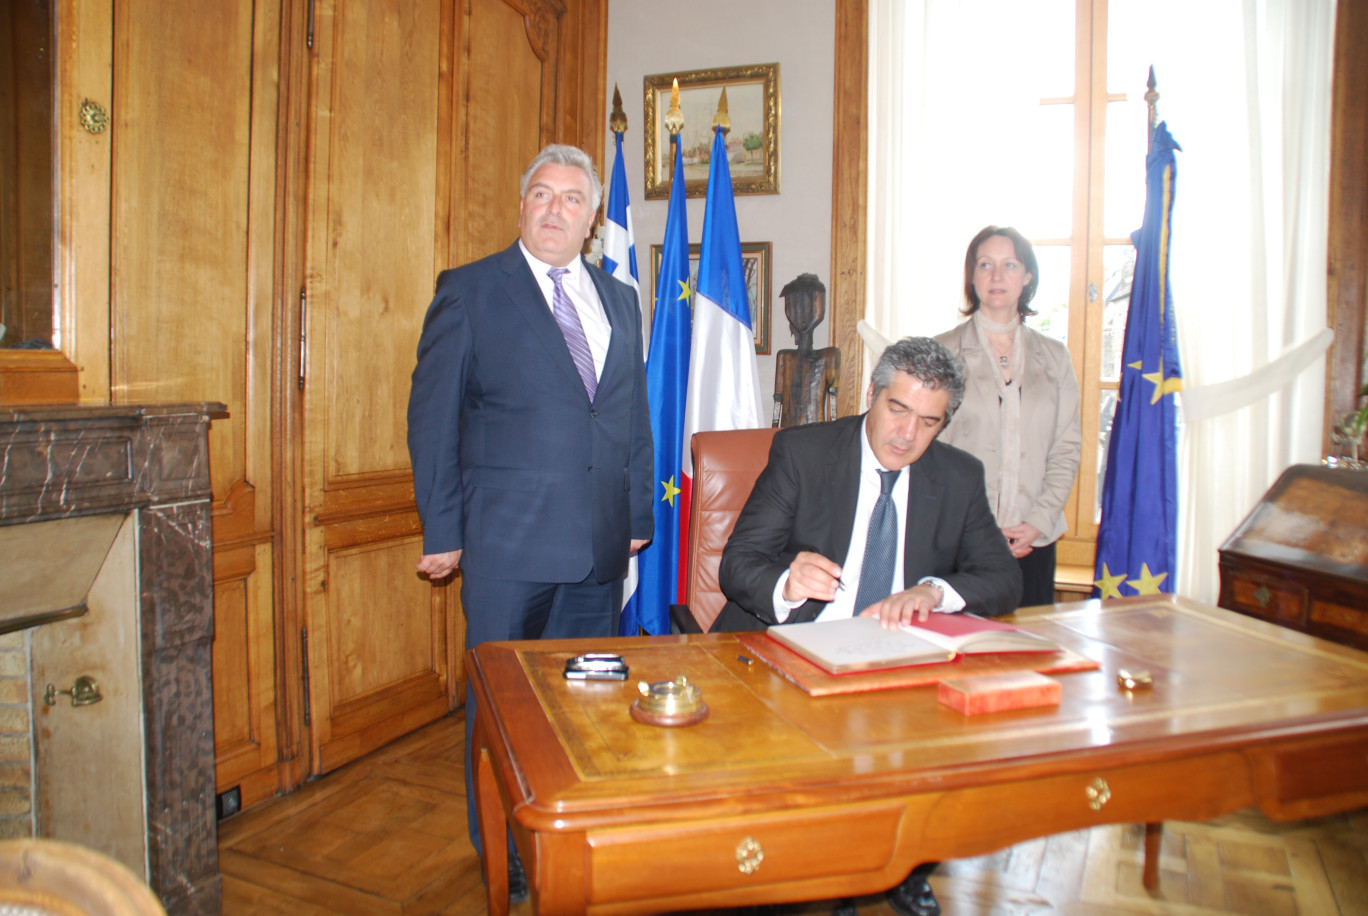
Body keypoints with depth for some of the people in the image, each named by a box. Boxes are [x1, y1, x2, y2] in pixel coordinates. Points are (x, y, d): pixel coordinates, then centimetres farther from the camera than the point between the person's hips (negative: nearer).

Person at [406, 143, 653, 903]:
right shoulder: (469, 291, -1)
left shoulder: (620, 300, 13)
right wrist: (442, 531, -7)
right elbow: (433, 415, -3)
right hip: (509, 542, -4)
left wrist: (639, 514, 12)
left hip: (601, 544, 4)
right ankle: (503, 855, 27)